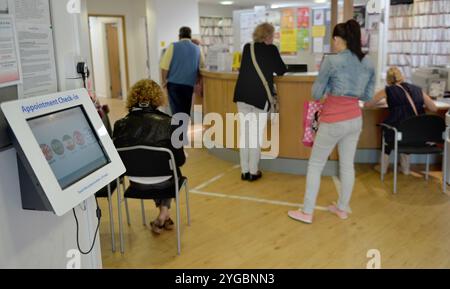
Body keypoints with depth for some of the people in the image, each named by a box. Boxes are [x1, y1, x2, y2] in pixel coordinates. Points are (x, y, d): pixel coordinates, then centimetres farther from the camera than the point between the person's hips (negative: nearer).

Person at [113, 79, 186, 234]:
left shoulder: (121, 125, -13)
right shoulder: (168, 123, -18)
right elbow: (180, 159, -11)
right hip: (164, 178, -2)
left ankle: (164, 214, 37)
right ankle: (164, 212, 27)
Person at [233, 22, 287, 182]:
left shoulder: (247, 48, 11)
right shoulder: (271, 49, -3)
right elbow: (281, 70, 5)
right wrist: (271, 68, 27)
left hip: (242, 95, 5)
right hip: (260, 97, -5)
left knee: (244, 134, 9)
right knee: (256, 136, 2)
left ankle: (245, 171, 14)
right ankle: (253, 172, 8)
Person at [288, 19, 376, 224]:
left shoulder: (331, 61, -15)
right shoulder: (368, 64, 4)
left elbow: (316, 94, -7)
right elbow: (368, 96, 12)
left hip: (334, 122, -6)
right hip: (355, 120, 6)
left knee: (315, 165, 7)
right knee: (347, 165, 16)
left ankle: (307, 213, 12)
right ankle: (342, 209, 29)